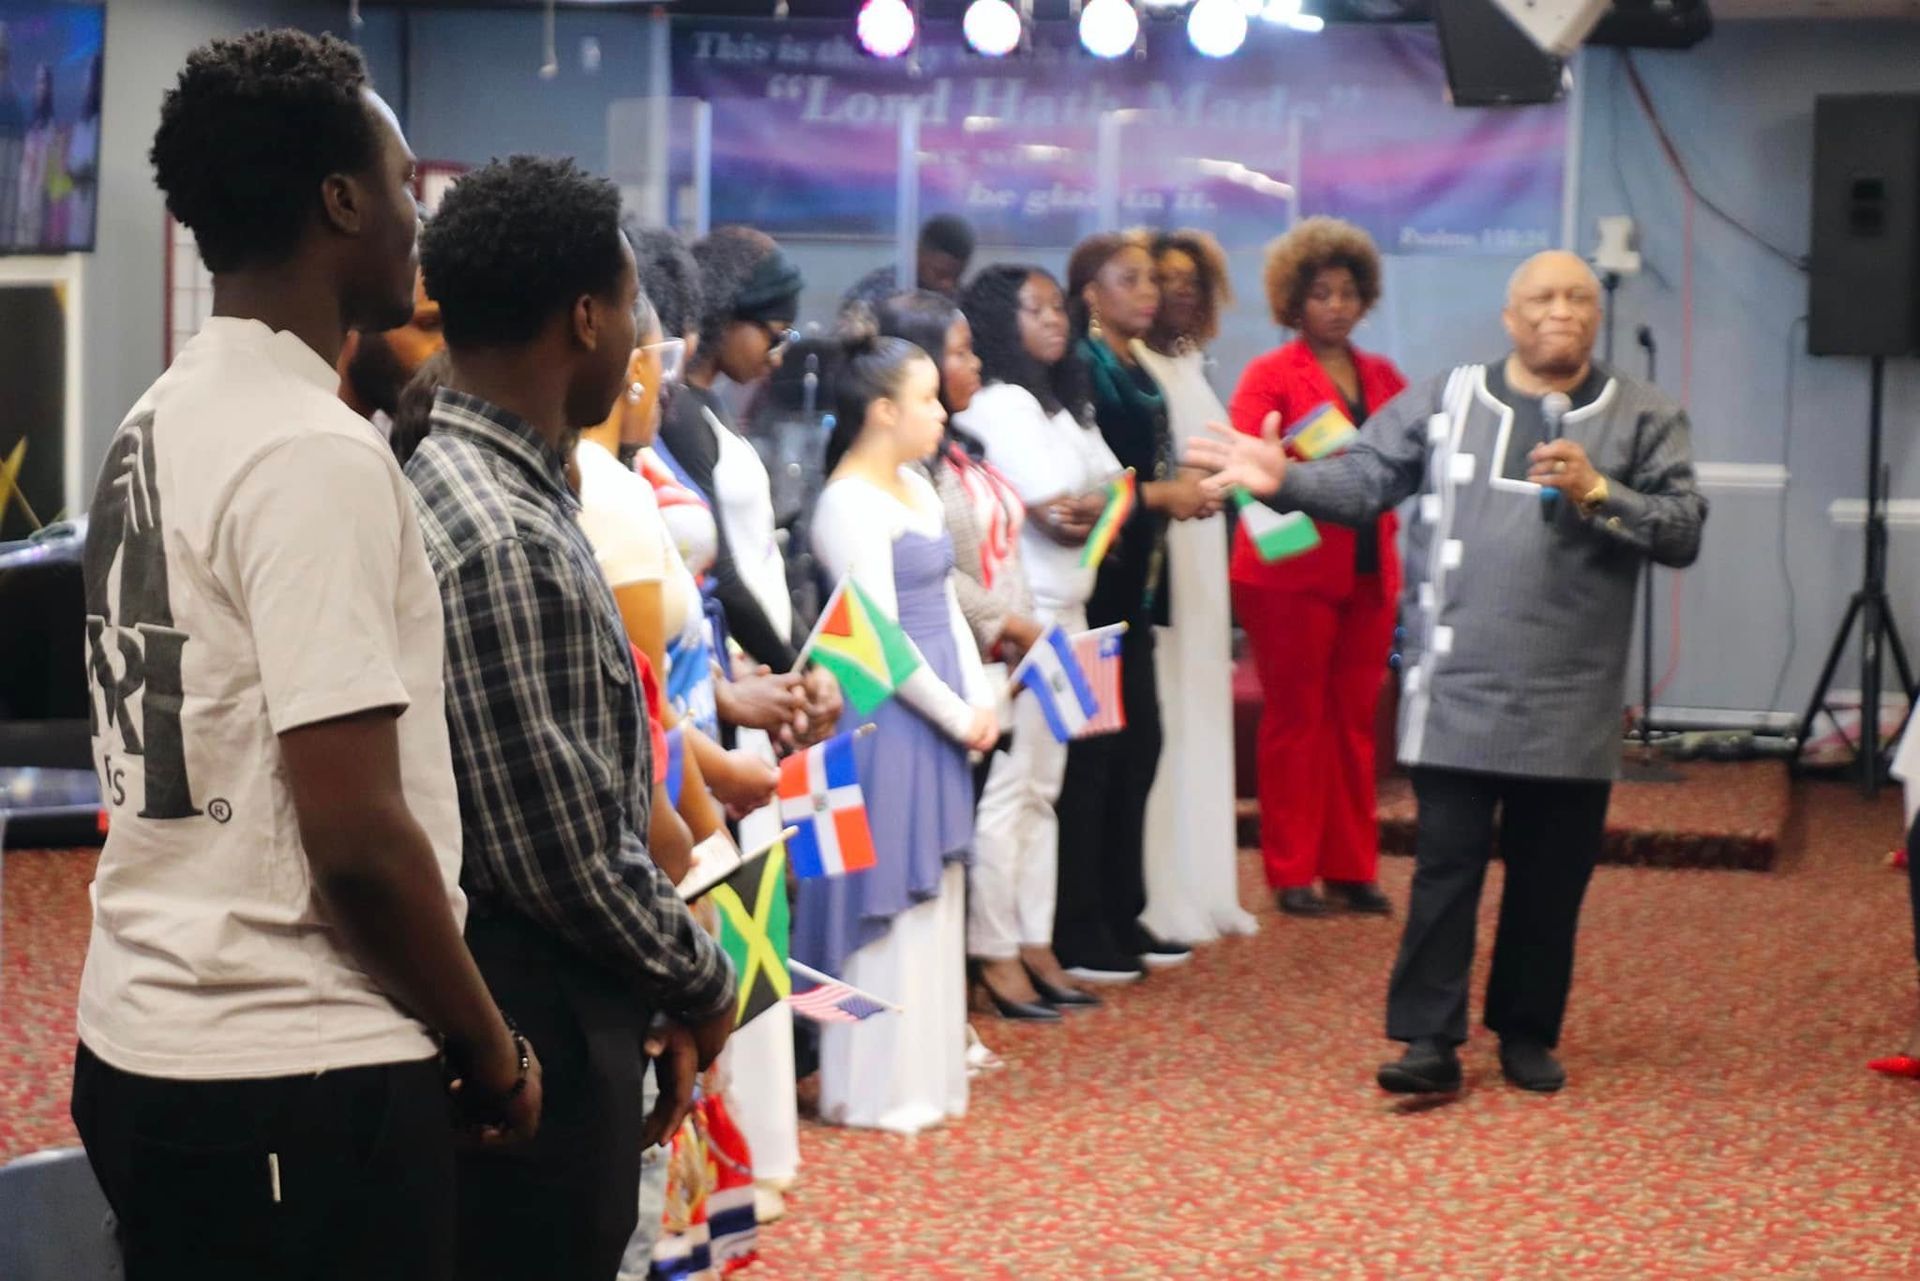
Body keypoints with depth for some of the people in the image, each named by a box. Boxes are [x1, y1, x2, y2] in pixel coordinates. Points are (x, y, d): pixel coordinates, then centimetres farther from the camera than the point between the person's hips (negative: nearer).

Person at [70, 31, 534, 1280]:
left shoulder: (157, 427, 10)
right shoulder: (317, 452, -17)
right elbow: (358, 835, -21)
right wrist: (491, 1049, -8)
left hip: (141, 1043, 9)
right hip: (295, 1086, -9)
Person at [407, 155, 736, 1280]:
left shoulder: (474, 482, 8)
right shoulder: (501, 543, -23)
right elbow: (570, 857, -22)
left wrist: (657, 991, 12)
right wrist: (702, 987, -6)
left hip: (561, 1003, 10)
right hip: (529, 1035, -10)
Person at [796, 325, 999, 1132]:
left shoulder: (917, 487, 12)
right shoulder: (850, 503, -16)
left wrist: (979, 699, 4)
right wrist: (958, 716, -12)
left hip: (937, 716, 9)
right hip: (888, 722, -9)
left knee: (932, 897, 13)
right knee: (886, 903, -2)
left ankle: (925, 1073, 22)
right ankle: (877, 1088, 8)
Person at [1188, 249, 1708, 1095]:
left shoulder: (1642, 418, 5)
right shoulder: (1444, 401, 5)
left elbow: (1683, 531, -1)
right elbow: (1361, 479, -1)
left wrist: (1597, 492, -15)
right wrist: (1285, 480, -18)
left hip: (1573, 700, 1)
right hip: (1458, 687, -1)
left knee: (1552, 876, 9)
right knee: (1446, 866, -2)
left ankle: (1529, 1033, 24)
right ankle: (1430, 1040, 3)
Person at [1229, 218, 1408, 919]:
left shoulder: (1382, 377, 13)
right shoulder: (1270, 375, -2)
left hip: (1367, 568, 5)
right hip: (1292, 571, -4)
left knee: (1355, 720, 7)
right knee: (1295, 717, 1)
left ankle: (1352, 867, 14)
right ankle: (1291, 873, 6)